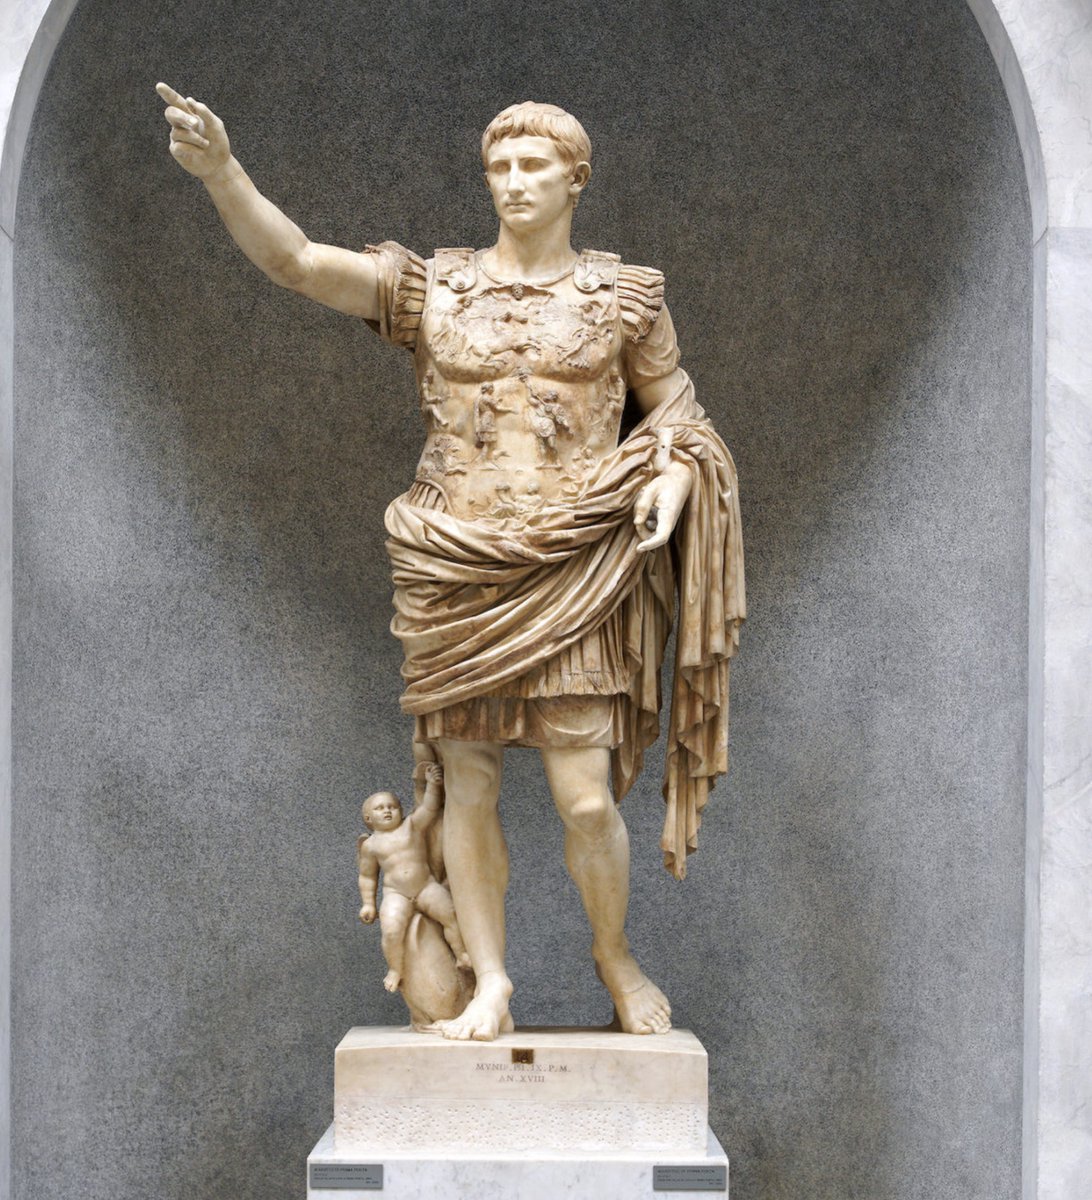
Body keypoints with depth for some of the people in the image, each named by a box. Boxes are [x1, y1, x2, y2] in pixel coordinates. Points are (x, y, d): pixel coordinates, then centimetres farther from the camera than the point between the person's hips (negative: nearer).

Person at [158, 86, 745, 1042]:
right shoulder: (432, 288, 7)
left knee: (586, 798, -6)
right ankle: (491, 985, 18)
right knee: (468, 787, 4)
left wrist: (671, 483, -6)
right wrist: (221, 171, -19)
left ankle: (615, 957, 21)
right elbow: (295, 260, -4)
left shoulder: (625, 296, 8)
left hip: (570, 575, -1)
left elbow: (676, 415, 16)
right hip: (459, 572, 2)